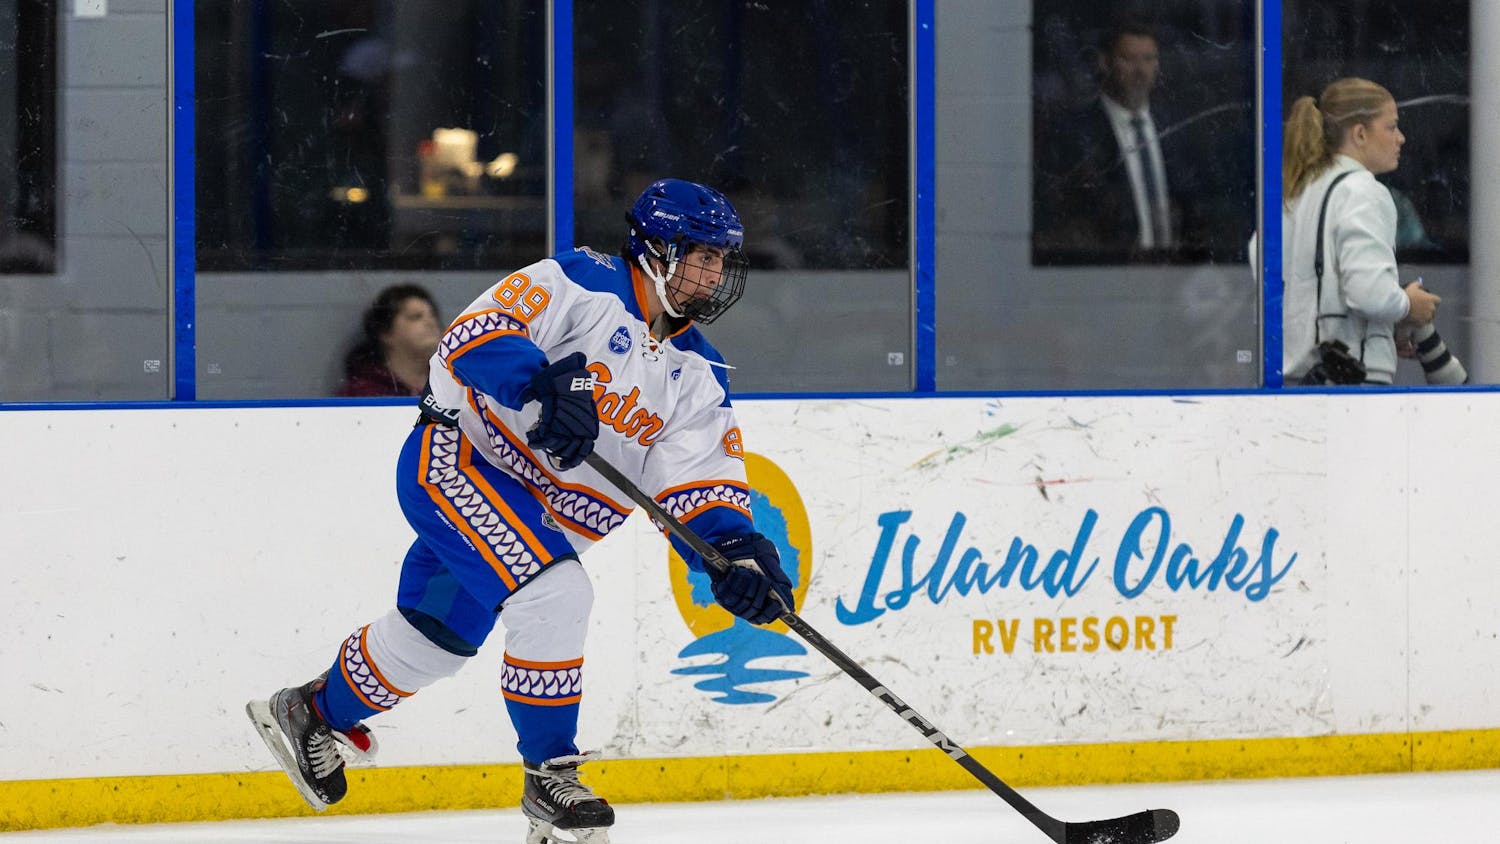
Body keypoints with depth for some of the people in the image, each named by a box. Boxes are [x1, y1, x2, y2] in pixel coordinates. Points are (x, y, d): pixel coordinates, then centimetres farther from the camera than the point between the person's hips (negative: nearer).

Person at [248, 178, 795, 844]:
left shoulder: (698, 376, 4)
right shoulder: (581, 284, -16)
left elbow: (701, 482, -4)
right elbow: (472, 335, -24)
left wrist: (734, 548, -24)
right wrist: (541, 388, -41)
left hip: (543, 511, 9)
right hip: (453, 462, -9)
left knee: (436, 637, 17)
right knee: (554, 595, -24)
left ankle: (313, 714, 41)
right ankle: (550, 779, -14)